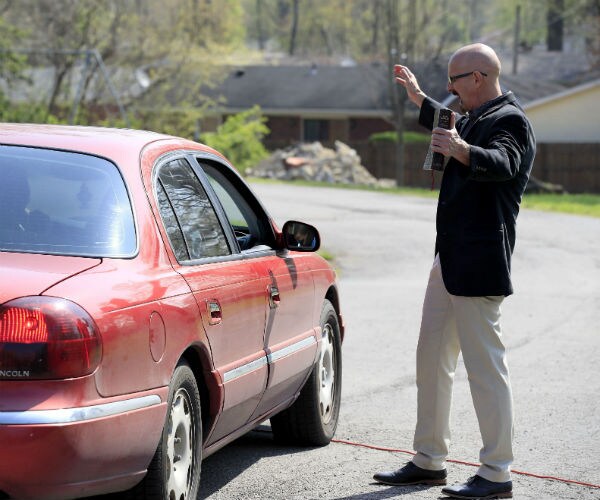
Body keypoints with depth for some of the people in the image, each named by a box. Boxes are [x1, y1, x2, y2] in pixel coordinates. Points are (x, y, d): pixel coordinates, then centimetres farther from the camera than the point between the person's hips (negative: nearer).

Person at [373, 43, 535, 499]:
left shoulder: (510, 120, -13)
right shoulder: (475, 118, 17)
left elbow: (503, 163, -34)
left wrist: (462, 151, -51)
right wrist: (419, 98, 47)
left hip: (479, 261, -11)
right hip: (451, 257, 11)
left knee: (485, 366, -8)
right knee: (431, 359, 15)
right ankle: (430, 460, 25)